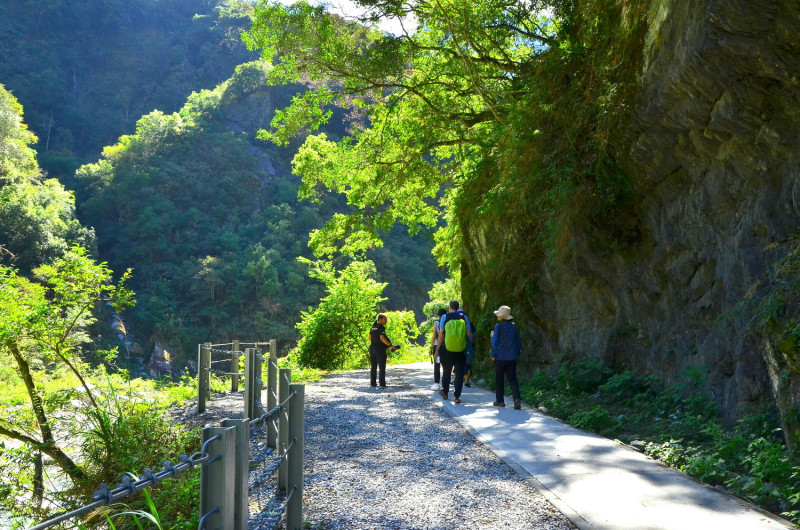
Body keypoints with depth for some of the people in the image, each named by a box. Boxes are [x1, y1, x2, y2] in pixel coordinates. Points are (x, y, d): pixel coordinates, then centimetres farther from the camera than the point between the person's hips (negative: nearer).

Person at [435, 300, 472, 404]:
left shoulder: (444, 317, -3)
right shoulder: (464, 317, 0)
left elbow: (441, 335, -6)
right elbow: (469, 334, -2)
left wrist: (437, 349, 0)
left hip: (447, 350, 0)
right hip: (461, 351, 0)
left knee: (446, 371, 17)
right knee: (459, 373, 4)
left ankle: (445, 392, 32)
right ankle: (456, 396, 0)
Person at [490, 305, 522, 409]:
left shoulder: (499, 326, -10)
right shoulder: (513, 326, 5)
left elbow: (494, 341, -13)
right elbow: (518, 343, 10)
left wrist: (493, 355, -4)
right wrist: (517, 354, 17)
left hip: (500, 357, -4)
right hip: (512, 357, 4)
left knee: (499, 379, 9)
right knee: (512, 378, 5)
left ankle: (500, 400, 15)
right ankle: (517, 398, -14)